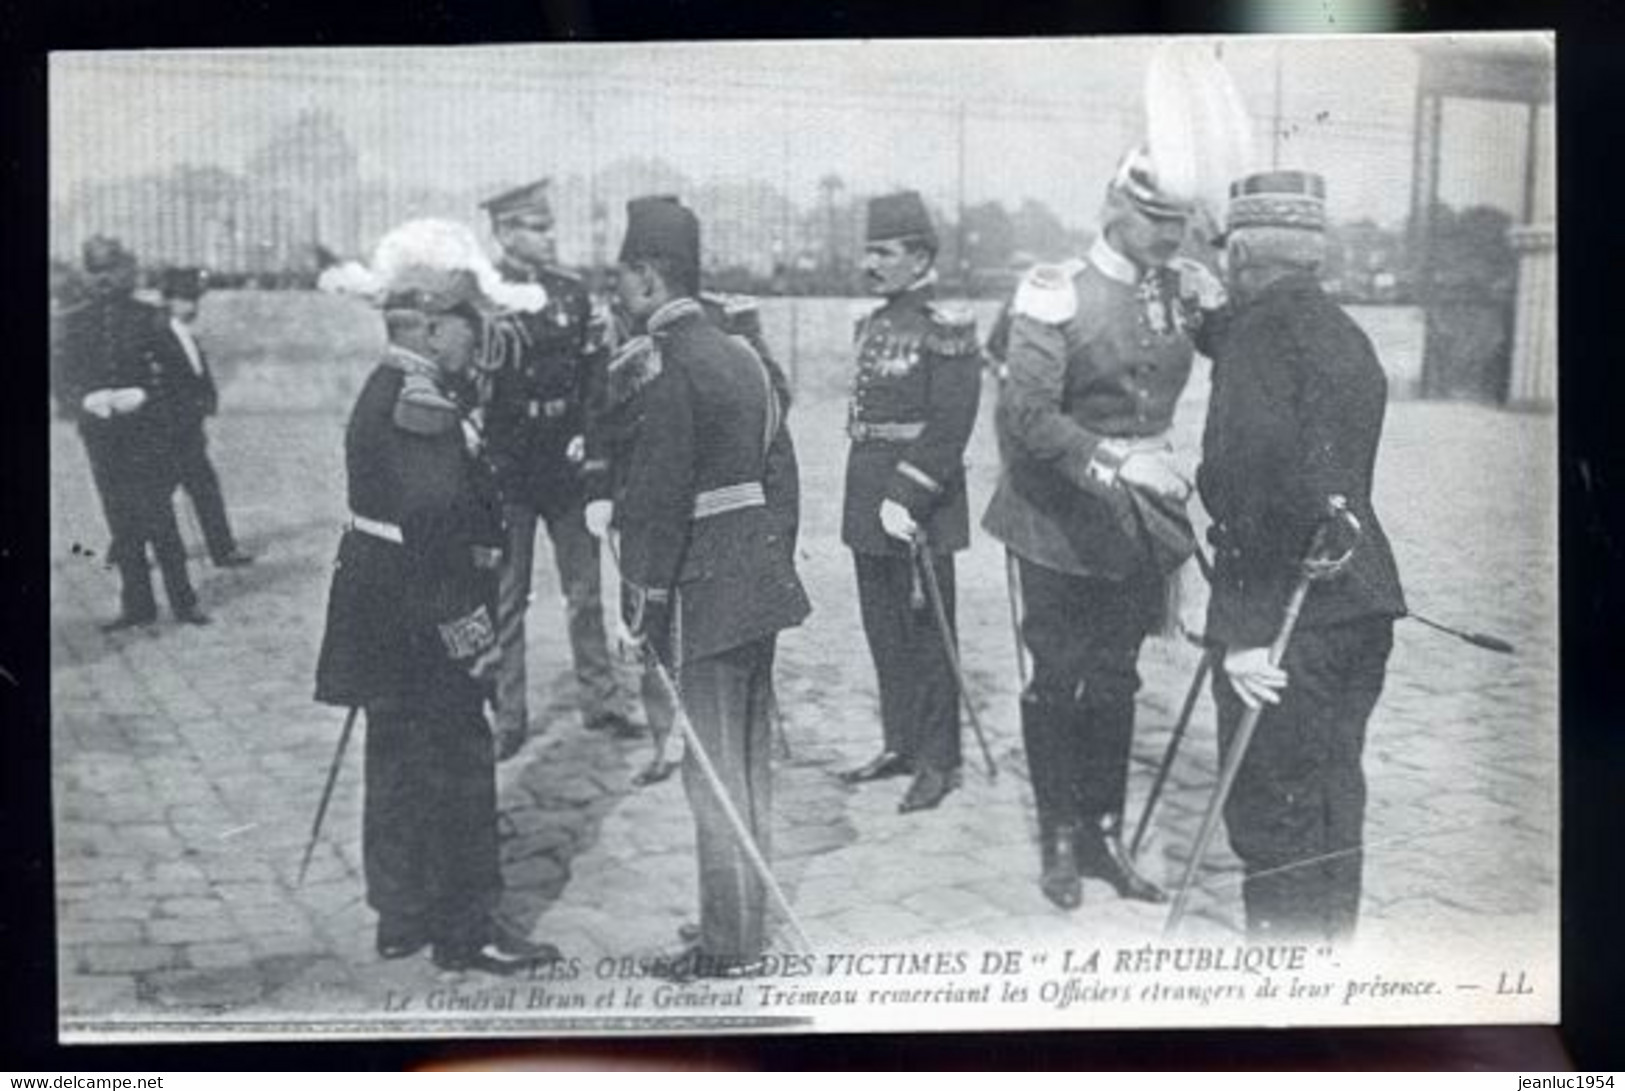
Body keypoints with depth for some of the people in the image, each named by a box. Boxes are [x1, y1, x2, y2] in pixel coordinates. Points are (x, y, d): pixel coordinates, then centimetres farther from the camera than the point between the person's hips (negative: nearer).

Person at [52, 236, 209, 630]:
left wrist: (141, 396, -18)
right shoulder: (70, 323, 7)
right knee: (121, 522, 7)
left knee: (158, 517, -5)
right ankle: (137, 603, 15)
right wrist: (88, 400, -17)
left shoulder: (149, 318, 1)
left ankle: (183, 600, 4)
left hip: (148, 431, -3)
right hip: (101, 434, 3)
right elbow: (62, 382, 3)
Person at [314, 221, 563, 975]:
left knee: (401, 762, 17)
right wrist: (467, 630, -23)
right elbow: (434, 527, -26)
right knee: (458, 766, -1)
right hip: (422, 622, -10)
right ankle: (466, 930, 9)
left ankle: (402, 915, 29)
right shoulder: (419, 405, -21)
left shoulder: (386, 392, 12)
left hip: (386, 624, 10)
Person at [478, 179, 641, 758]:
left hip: (566, 465, 4)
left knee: (585, 588, 9)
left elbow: (593, 376, 10)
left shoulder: (572, 292, 8)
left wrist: (586, 434, -2)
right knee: (505, 596, 5)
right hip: (507, 470, -3)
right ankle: (506, 715, 14)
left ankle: (602, 697, 21)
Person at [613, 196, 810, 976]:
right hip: (759, 580, 9)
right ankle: (749, 927, 29)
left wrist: (643, 601, -11)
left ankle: (728, 947, 10)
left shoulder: (666, 369, -16)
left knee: (715, 773, 0)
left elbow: (658, 501, -18)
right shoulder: (740, 356, 12)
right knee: (748, 763, 17)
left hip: (706, 594, -9)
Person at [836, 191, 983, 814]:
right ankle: (900, 745, 27)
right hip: (868, 507, 8)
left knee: (927, 634, 0)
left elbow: (949, 428, -18)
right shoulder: (873, 324, 14)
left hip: (920, 511, -8)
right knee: (884, 633, 14)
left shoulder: (947, 329, -11)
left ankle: (938, 761, 10)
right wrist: (868, 499, 16)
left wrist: (908, 498, -23)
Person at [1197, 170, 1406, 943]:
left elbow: (1254, 481, -23)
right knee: (1330, 800, 20)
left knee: (1274, 815, 0)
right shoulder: (1347, 337, 14)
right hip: (1362, 603, 9)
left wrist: (1246, 631, -22)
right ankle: (1330, 948, 33)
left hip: (1288, 619, -9)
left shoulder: (1260, 334, -13)